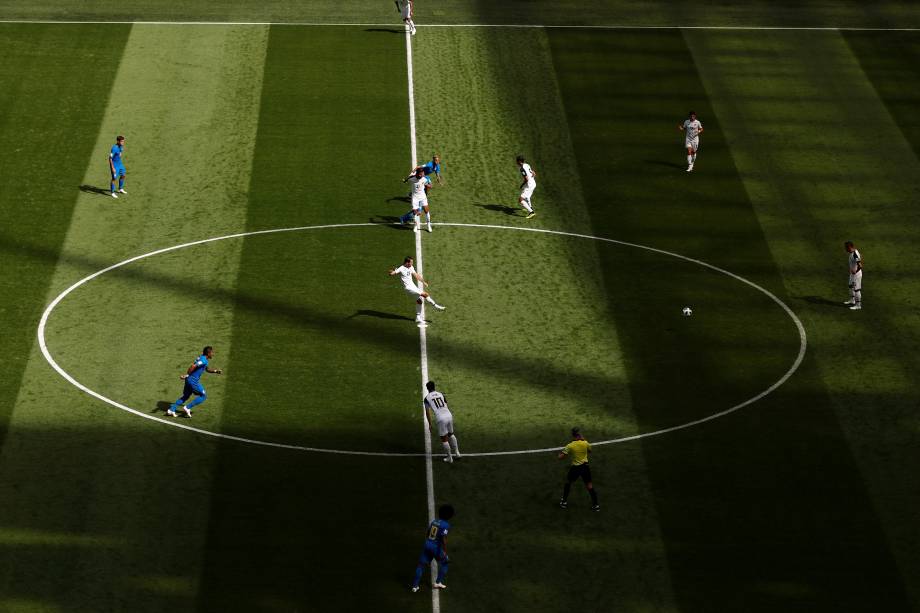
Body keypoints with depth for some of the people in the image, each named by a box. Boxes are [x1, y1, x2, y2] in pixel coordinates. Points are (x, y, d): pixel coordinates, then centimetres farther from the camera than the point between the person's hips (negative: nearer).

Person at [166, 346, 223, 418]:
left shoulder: (201, 358, 16)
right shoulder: (204, 360, -16)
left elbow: (207, 369, 31)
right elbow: (193, 366, -27)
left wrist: (215, 371, 20)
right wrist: (186, 375, -23)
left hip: (189, 380, 9)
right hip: (193, 381, -9)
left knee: (185, 396, 20)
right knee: (203, 396, 3)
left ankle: (171, 410, 15)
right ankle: (187, 408, -1)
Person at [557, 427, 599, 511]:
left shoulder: (570, 446, -15)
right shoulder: (585, 443, -8)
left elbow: (560, 457, -12)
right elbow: (589, 450, 15)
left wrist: (561, 453, 11)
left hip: (575, 468, -2)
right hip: (585, 466, 2)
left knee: (568, 482, 22)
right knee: (589, 485, 9)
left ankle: (564, 502, 27)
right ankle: (595, 505, 9)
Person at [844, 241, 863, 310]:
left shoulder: (855, 255, -30)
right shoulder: (852, 252, -1)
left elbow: (860, 266, -34)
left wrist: (855, 271, -20)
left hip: (856, 274, -10)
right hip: (852, 273, 10)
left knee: (857, 289, 1)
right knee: (851, 286, 26)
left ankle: (858, 305, 11)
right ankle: (852, 300, 45)